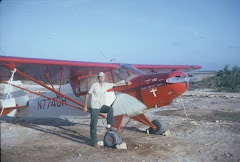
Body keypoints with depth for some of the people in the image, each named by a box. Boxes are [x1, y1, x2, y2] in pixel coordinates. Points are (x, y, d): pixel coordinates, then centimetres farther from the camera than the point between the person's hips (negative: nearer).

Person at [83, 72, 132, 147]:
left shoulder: (106, 85, 0)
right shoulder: (94, 85, -12)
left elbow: (115, 84, 15)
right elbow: (87, 95, -5)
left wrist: (125, 83, 12)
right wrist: (85, 106, -5)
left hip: (102, 106, 4)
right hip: (94, 107, -4)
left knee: (110, 109, -27)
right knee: (93, 125, -3)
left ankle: (108, 126, -13)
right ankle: (93, 142, 9)